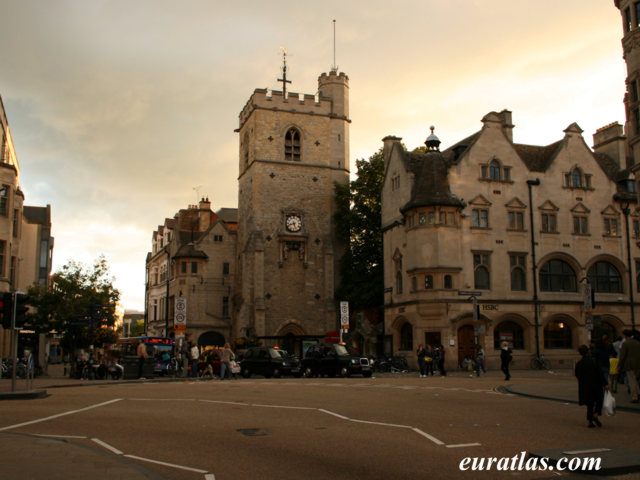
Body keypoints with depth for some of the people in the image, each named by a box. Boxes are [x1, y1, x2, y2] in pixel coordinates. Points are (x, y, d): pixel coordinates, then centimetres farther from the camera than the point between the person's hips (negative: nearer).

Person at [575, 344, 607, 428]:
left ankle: (590, 421, 11)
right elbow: (600, 373, -10)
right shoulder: (594, 361, -11)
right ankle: (596, 415, -4)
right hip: (595, 386, -3)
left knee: (589, 404, 13)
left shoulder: (578, 364, 0)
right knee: (599, 400, 16)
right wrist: (605, 384, -6)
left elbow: (577, 375, 7)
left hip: (585, 387, 3)